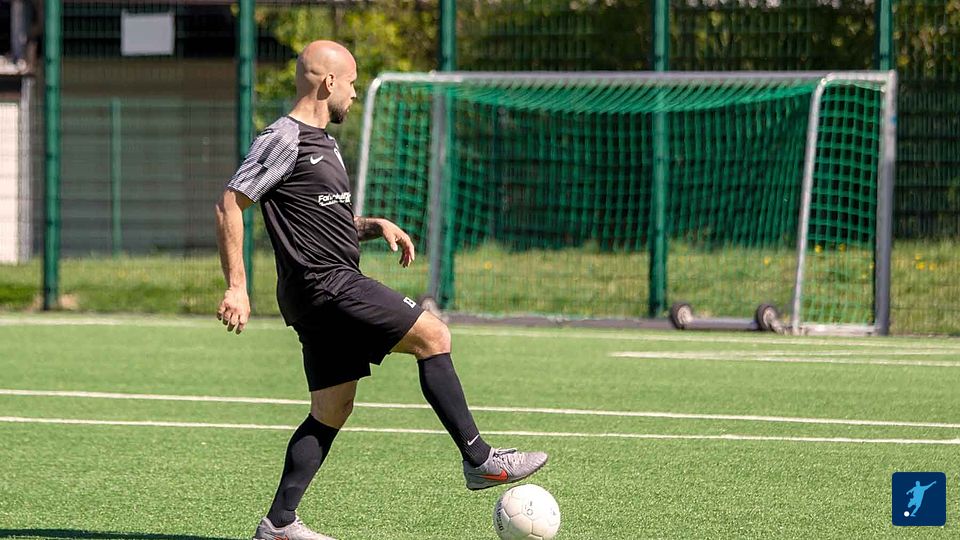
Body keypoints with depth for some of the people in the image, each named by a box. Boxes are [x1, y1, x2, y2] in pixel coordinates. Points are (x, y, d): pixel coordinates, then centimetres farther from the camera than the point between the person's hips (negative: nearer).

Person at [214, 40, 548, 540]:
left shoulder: (322, 142, 21)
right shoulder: (284, 139, -10)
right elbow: (229, 205, -14)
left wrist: (376, 227, 12)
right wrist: (236, 288, -18)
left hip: (331, 293, 10)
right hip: (325, 286, -10)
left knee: (332, 410, 8)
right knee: (434, 336, -11)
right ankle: (479, 460, -7)